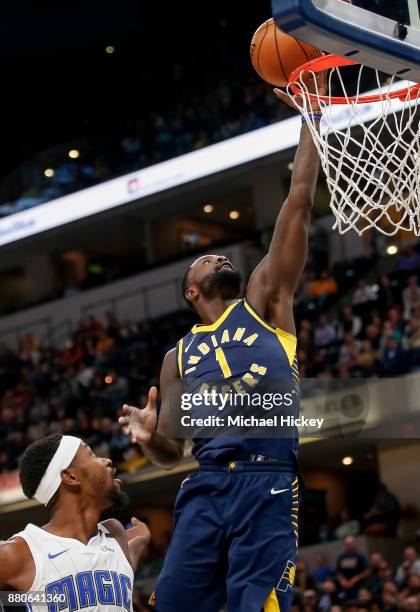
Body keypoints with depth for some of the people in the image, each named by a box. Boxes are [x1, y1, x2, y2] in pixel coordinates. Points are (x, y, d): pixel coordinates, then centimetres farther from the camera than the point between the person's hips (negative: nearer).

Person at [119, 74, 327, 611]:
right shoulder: (177, 358, 23)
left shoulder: (264, 301, 17)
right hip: (204, 487, 3)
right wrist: (148, 437, -4)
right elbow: (171, 453, 19)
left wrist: (311, 115, 9)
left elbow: (298, 204, 11)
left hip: (267, 483, -3)